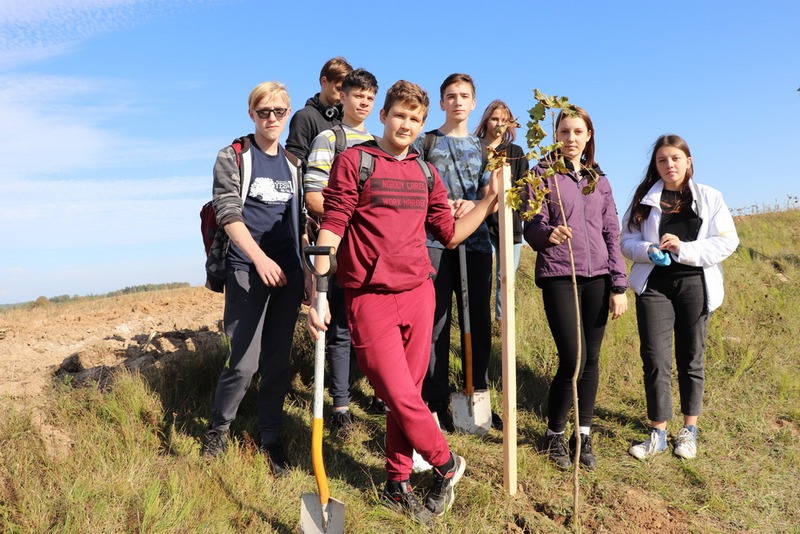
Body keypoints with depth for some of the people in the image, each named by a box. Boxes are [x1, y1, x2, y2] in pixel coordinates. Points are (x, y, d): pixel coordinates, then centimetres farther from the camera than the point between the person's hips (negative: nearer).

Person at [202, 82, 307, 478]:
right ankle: (218, 430, 20)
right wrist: (259, 257, -21)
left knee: (278, 361, 8)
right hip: (247, 270, -4)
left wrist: (309, 269, 11)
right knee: (245, 362, -6)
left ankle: (270, 439, 23)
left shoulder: (293, 163, 15)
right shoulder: (233, 157, 1)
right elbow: (228, 213, -9)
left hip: (287, 272, 5)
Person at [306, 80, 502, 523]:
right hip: (370, 299, -4)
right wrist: (317, 295, -14)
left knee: (409, 392, 10)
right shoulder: (353, 160, -2)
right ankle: (446, 464, 23)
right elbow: (330, 228, -8)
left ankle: (398, 485, 27)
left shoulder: (426, 174, 13)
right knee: (400, 396, -3)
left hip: (418, 294, 5)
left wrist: (489, 200, 7)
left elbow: (448, 234, 16)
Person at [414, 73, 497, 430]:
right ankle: (436, 404, 7)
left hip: (476, 241, 3)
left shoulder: (482, 147, 19)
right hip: (435, 240, -3)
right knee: (436, 322, -2)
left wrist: (474, 205, -10)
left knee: (479, 321, 6)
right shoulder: (425, 142, 10)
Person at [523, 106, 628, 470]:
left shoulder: (599, 180, 14)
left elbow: (612, 234, 12)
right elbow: (532, 226, -5)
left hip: (597, 278, 4)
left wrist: (619, 286, 6)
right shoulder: (543, 173, 3)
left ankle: (584, 435, 22)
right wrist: (547, 233, -29)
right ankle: (555, 434, 14)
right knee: (573, 360, -9)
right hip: (559, 277, -4)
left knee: (591, 360, 5)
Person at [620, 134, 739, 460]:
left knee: (691, 358, 10)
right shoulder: (645, 198, 6)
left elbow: (727, 241, -3)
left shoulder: (709, 197, 4)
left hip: (694, 284, 0)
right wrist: (648, 251, -17)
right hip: (654, 285, 0)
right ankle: (658, 433, 8)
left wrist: (684, 249, -16)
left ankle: (689, 430, 26)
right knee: (655, 360, -5)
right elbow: (627, 240, 5)